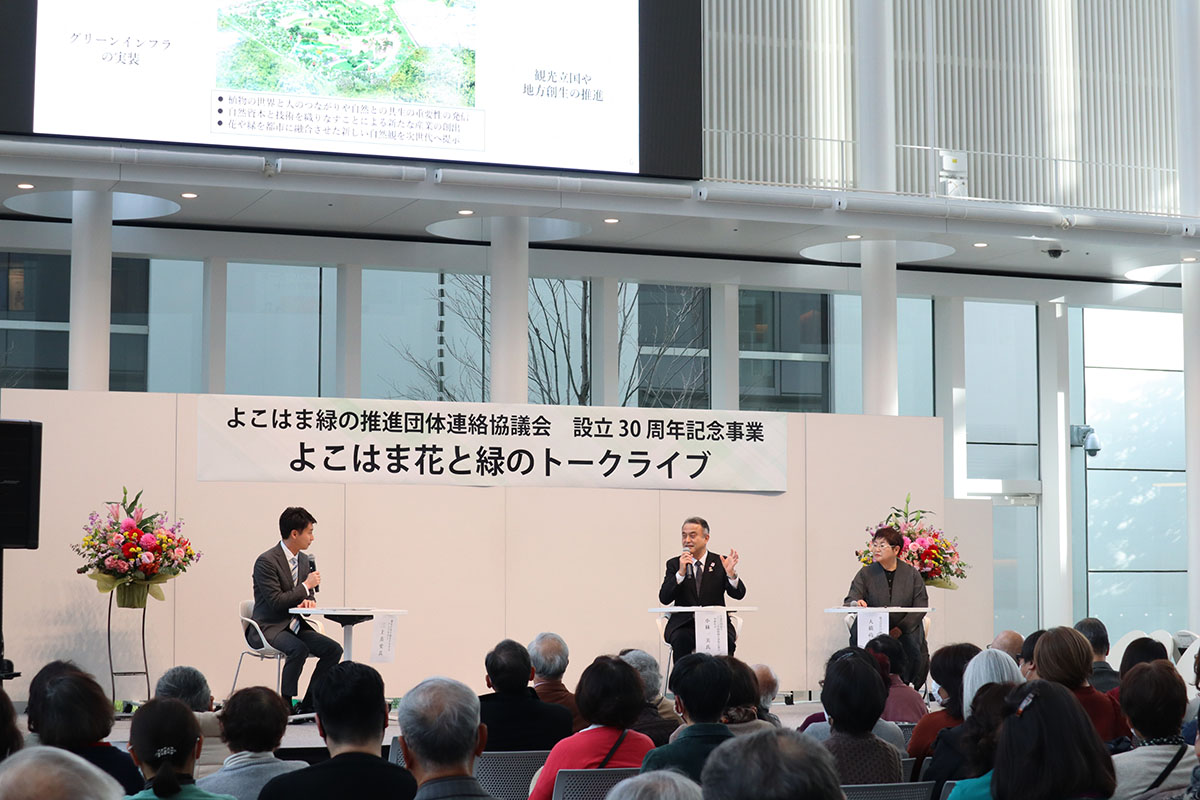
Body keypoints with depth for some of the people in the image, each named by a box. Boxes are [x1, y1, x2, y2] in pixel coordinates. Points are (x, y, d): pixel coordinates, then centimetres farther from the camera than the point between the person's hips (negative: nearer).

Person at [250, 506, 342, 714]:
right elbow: (276, 602, -22)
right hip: (269, 627, -8)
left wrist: (308, 602, -6)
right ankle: (285, 704, -23)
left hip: (295, 625, 8)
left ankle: (308, 705, -8)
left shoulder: (304, 560, 11)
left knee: (333, 649, -12)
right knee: (299, 649, -35)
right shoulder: (266, 561, -15)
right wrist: (306, 586, -14)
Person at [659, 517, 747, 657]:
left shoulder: (720, 562, 9)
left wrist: (731, 573, -19)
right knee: (681, 639, -32)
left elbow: (739, 594, 0)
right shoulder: (674, 564, 10)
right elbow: (664, 599, -2)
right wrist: (681, 572, -14)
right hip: (684, 624, 0)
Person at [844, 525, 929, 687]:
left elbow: (920, 607, 1)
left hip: (905, 631, 0)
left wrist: (900, 629, -12)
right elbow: (850, 600, -1)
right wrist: (856, 603, -28)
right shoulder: (866, 573, 8)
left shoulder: (911, 573, 7)